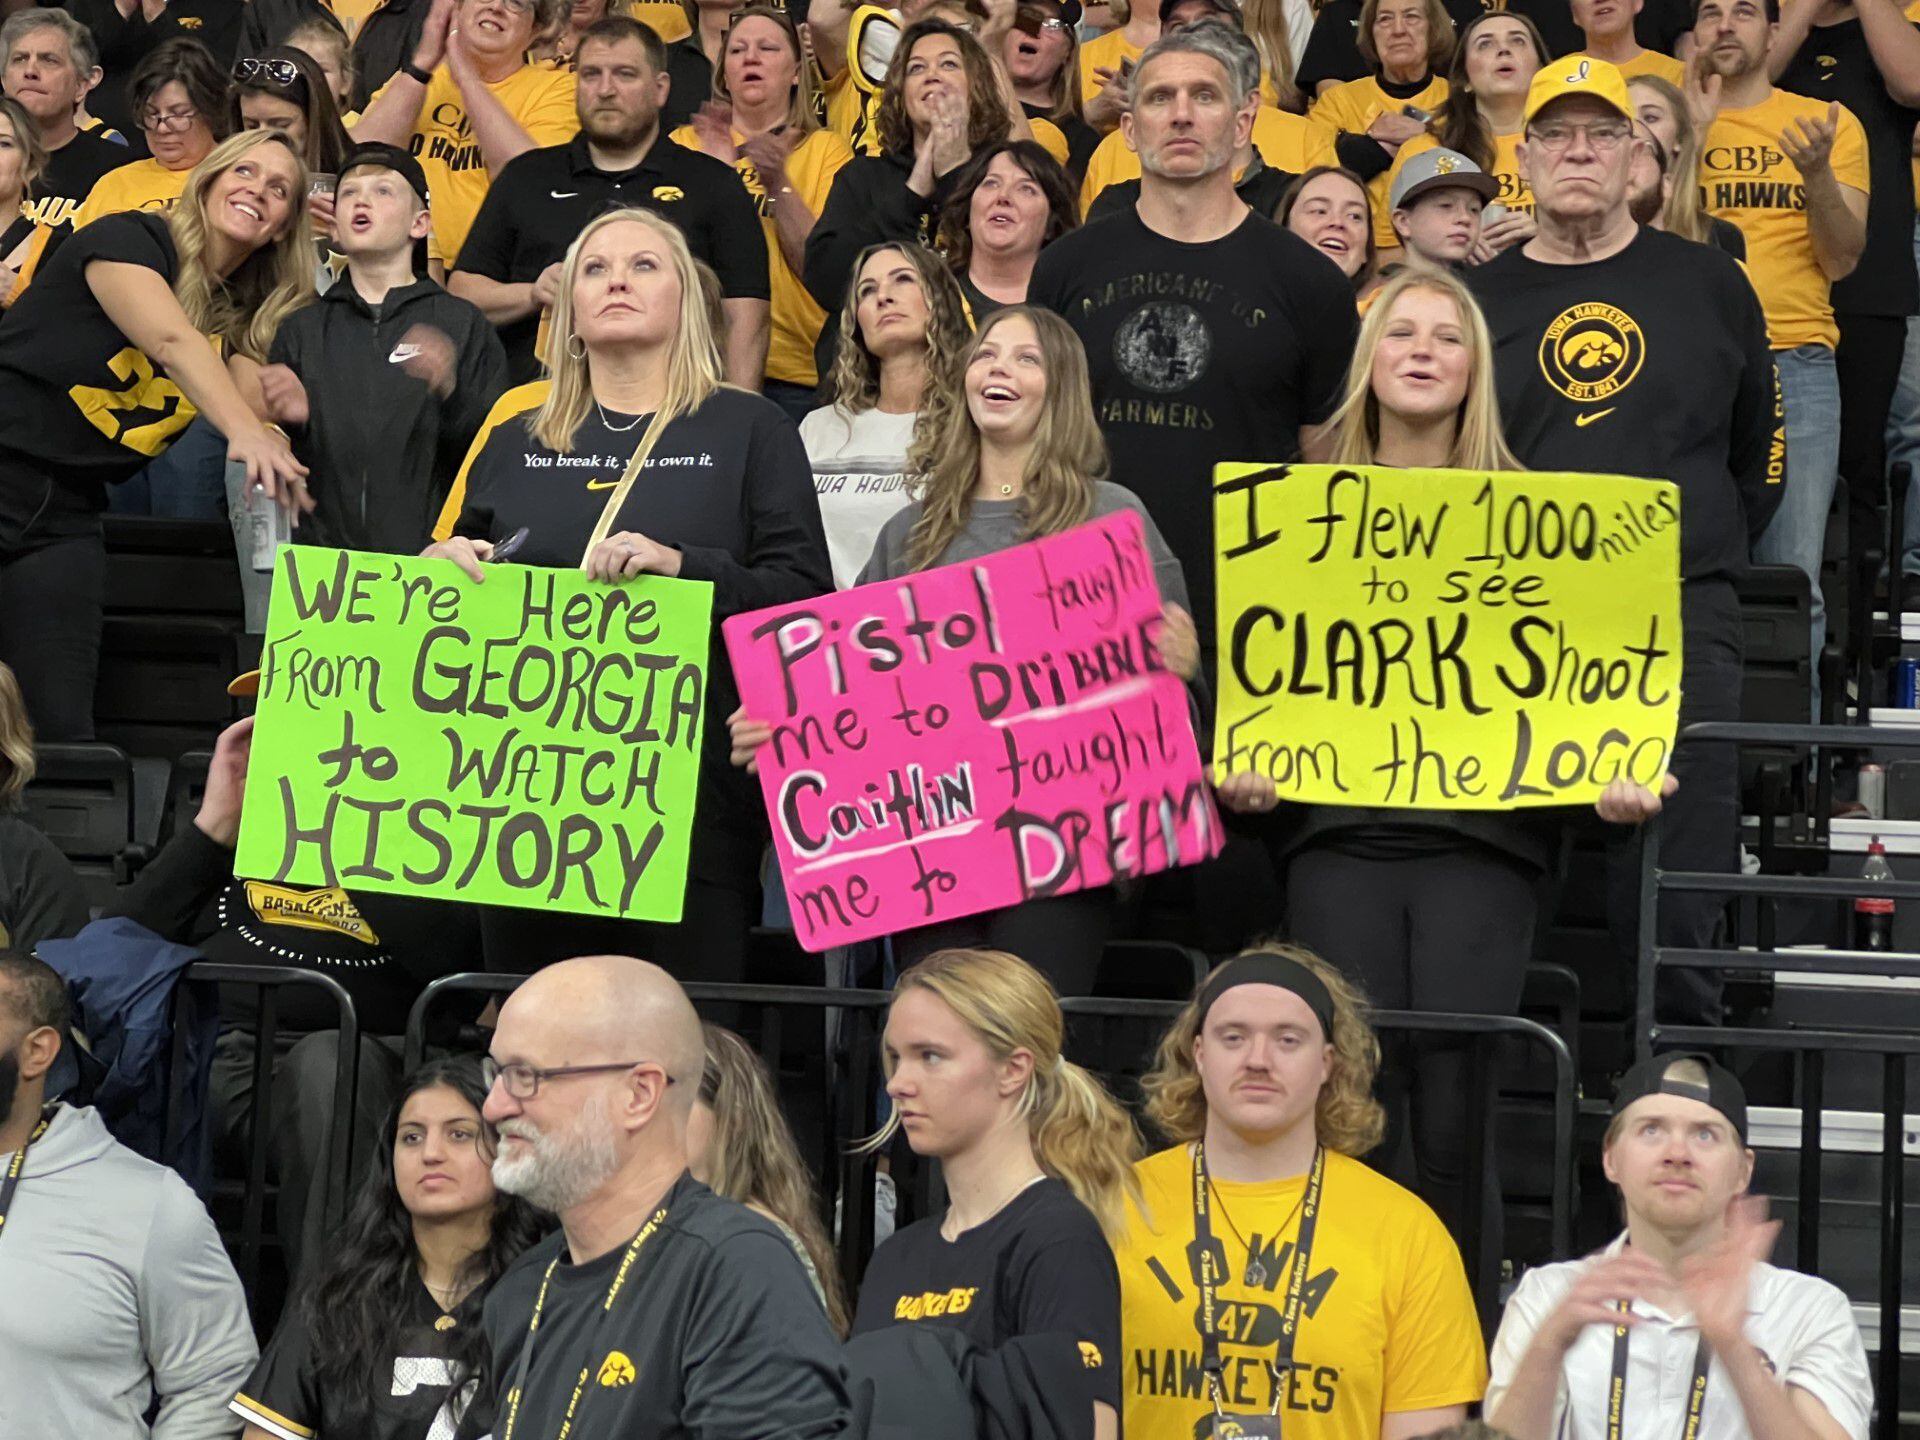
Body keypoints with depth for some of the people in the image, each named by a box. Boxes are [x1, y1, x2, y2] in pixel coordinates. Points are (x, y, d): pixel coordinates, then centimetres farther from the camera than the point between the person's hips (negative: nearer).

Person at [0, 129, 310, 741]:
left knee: (61, 727, -4)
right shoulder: (131, 239, -8)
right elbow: (171, 340, -25)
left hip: (66, 513, 7)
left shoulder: (239, 319, 14)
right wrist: (243, 427, -40)